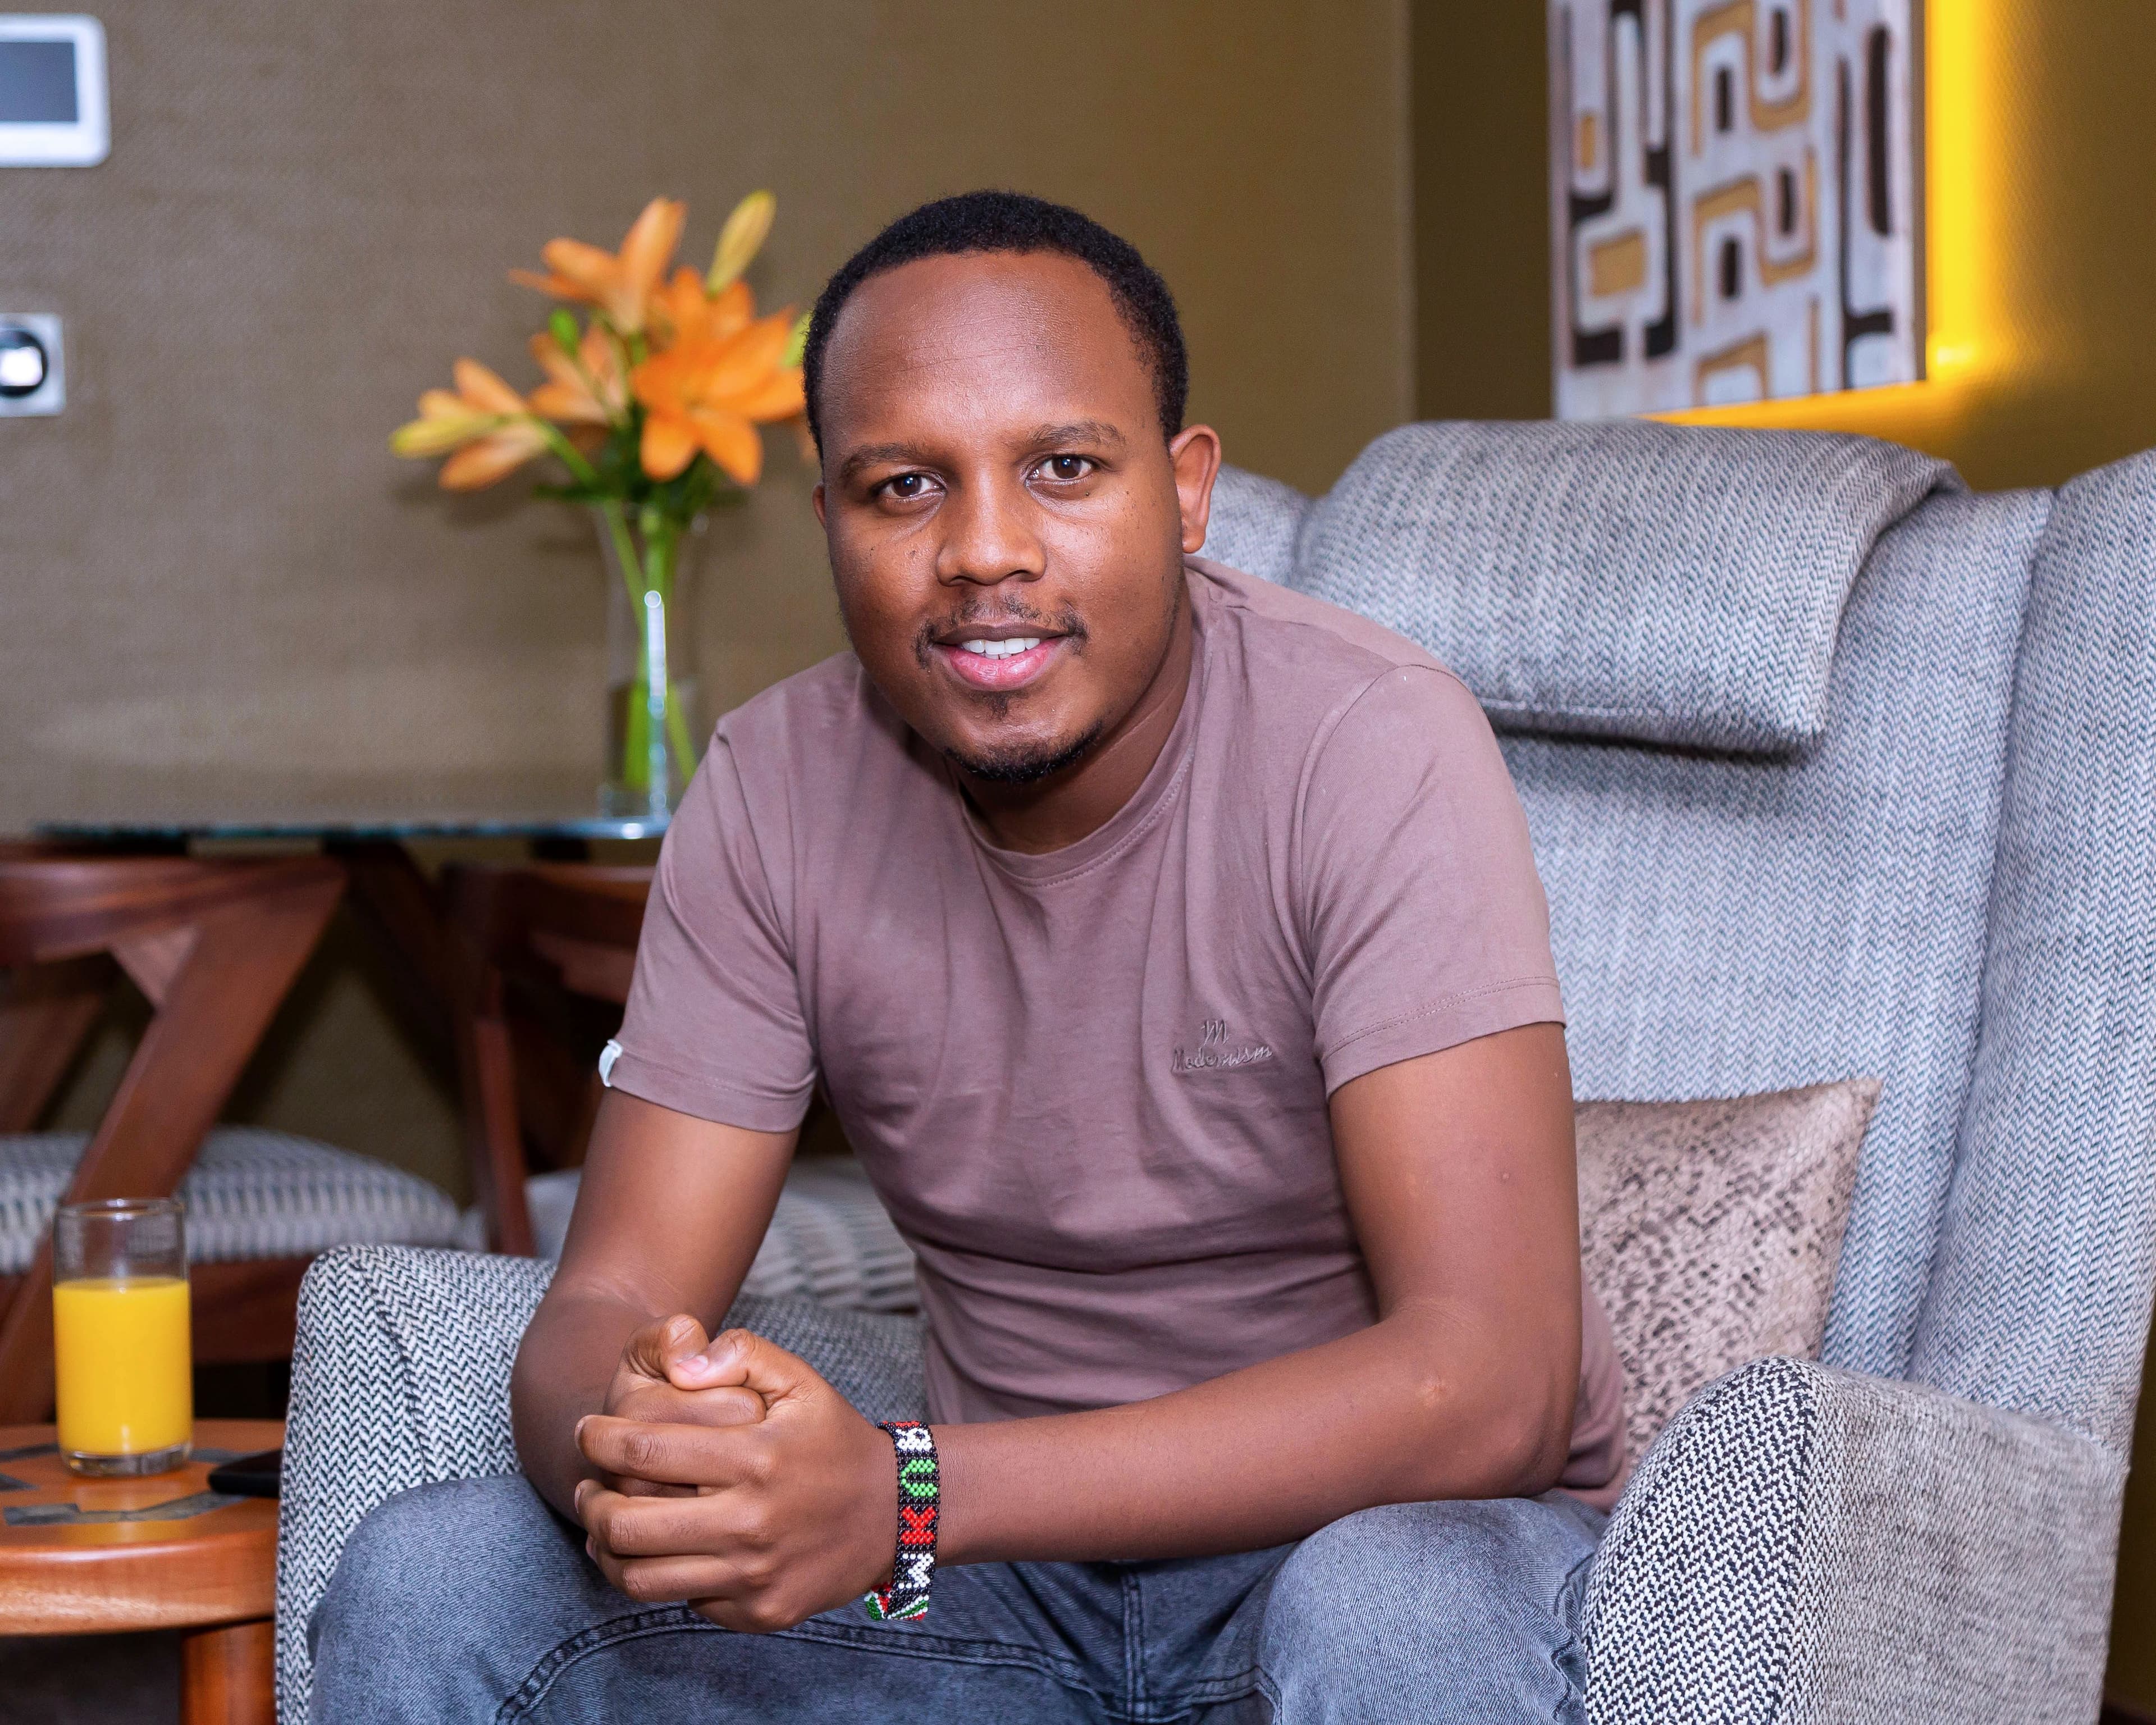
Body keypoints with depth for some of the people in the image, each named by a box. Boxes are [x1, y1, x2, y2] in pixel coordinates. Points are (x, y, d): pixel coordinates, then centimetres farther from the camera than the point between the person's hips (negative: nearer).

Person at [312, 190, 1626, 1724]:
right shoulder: (775, 791, -5)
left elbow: (1491, 1385, -27)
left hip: (1403, 1529, -4)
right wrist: (628, 1442, -32)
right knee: (421, 1585, -12)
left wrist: (905, 1498, -36)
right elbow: (613, 1301, -5)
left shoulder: (1367, 747, -19)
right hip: (1014, 1572, 4)